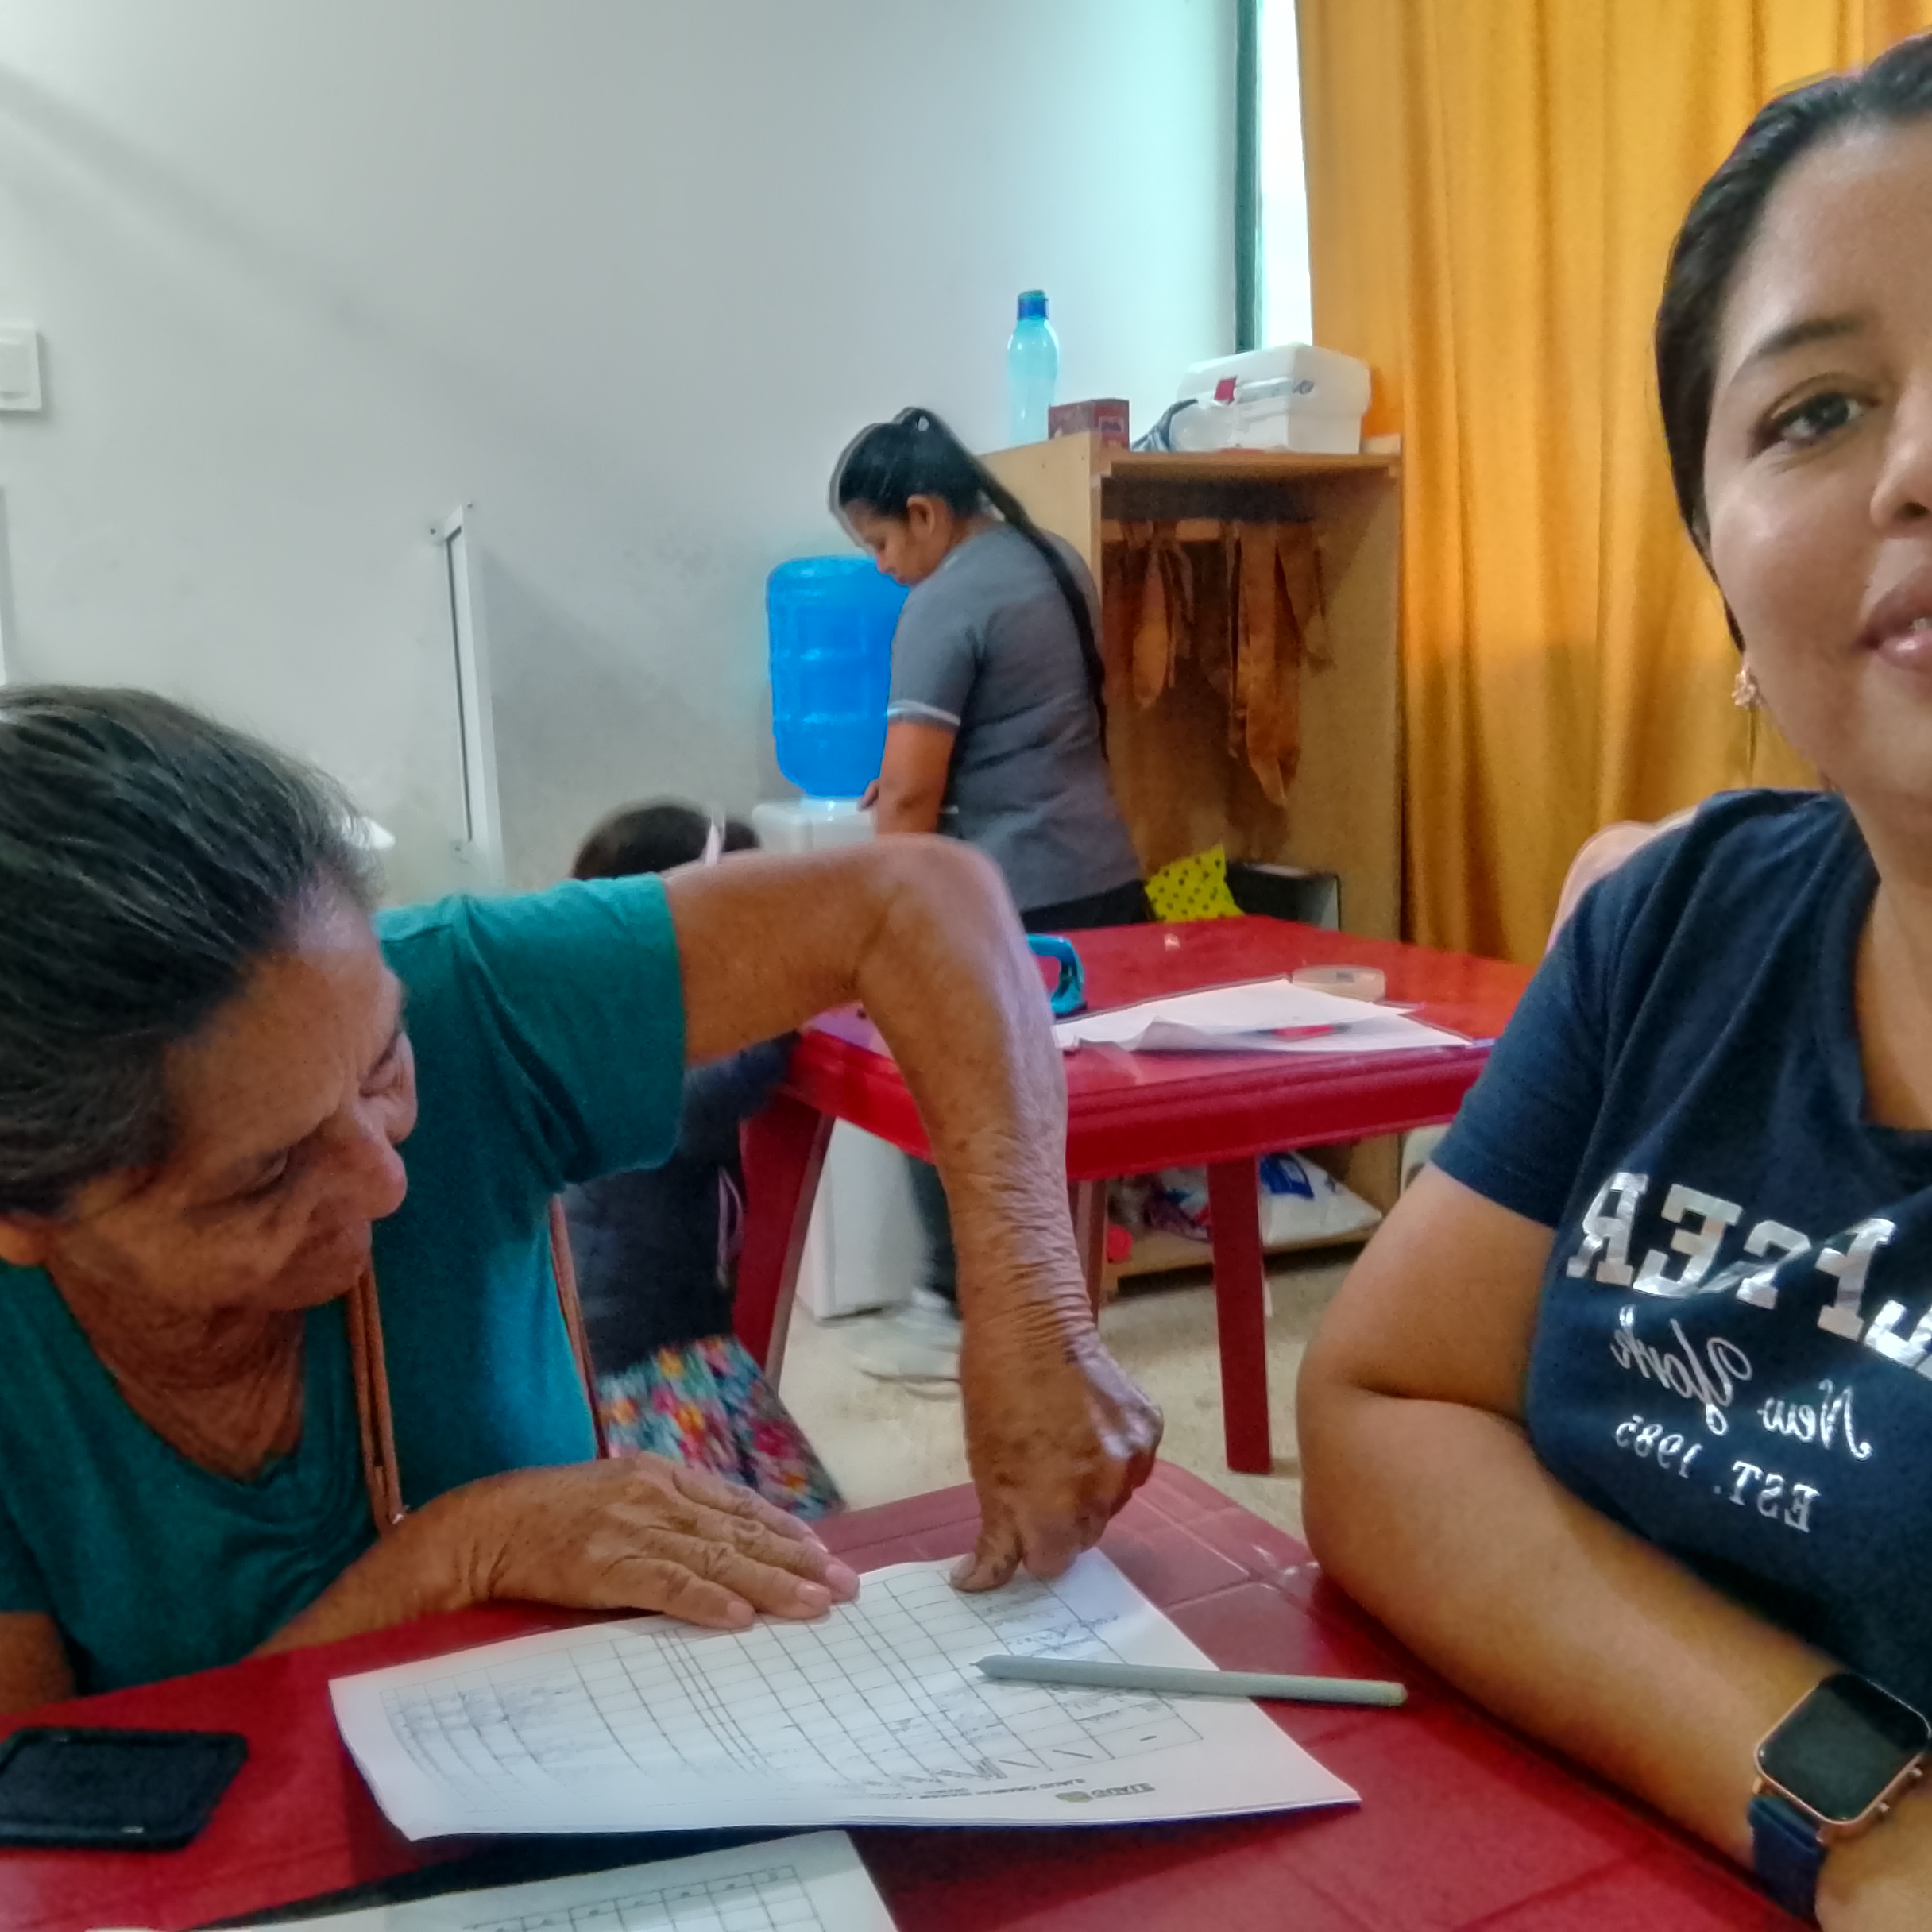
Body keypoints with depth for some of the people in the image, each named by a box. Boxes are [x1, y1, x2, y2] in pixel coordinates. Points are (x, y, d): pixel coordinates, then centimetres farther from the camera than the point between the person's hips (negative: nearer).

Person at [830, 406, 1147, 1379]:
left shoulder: (944, 606, -14)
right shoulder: (1057, 561, 12)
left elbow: (911, 797, -17)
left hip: (1009, 905, -8)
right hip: (1104, 880, 8)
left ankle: (963, 1316, 15)